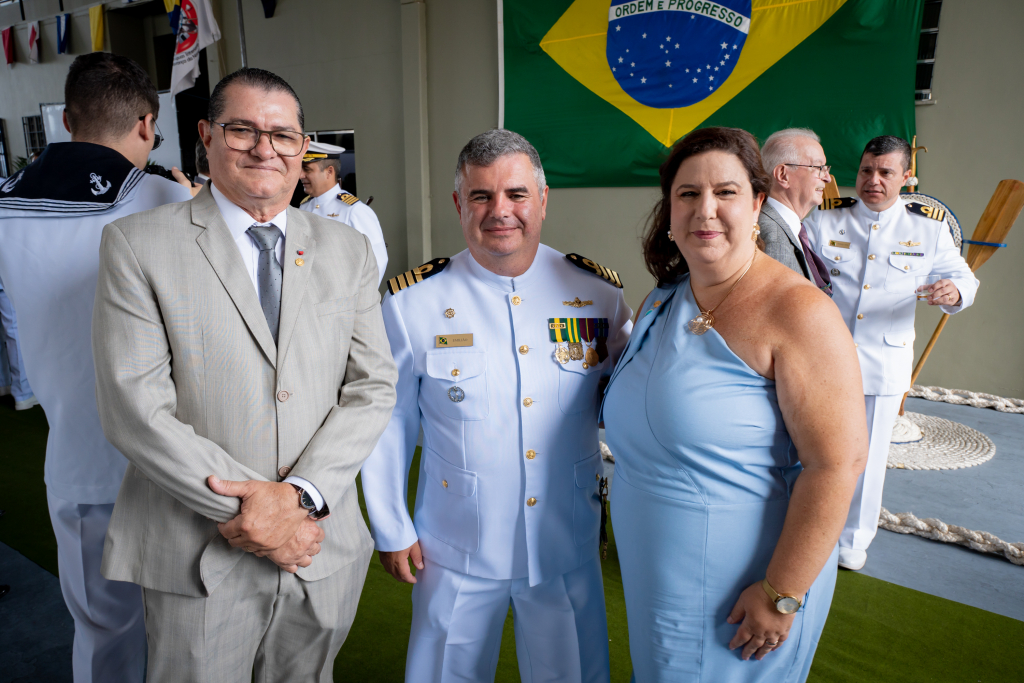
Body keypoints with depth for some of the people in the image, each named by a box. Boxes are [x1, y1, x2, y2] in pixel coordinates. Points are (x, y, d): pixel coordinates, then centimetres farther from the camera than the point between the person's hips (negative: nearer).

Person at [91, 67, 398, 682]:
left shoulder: (349, 250, 4)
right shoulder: (137, 244, -5)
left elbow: (374, 386, -1)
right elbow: (134, 407, -11)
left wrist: (299, 493, -13)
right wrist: (243, 511, -15)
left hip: (326, 548, 3)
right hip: (197, 558, -3)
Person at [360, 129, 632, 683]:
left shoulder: (598, 291, -7)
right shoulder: (412, 301, -12)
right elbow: (388, 420, -3)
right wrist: (391, 529, 1)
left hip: (568, 544, 2)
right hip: (456, 551, -1)